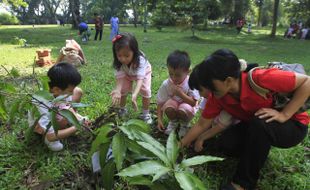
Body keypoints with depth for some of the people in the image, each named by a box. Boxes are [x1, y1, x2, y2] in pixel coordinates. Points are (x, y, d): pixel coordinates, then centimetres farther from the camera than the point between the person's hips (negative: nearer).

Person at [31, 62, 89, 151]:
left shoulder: (60, 92, -26)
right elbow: (51, 136, -36)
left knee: (78, 91, -9)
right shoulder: (43, 106, -42)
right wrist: (76, 128, -32)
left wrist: (80, 118, -23)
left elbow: (68, 107, -6)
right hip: (40, 125, -6)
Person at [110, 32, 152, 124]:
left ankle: (146, 113, 2)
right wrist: (117, 90, -56)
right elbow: (120, 77, -36)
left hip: (143, 71, -3)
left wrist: (134, 94, -68)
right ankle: (122, 110, 20)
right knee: (123, 90, -8)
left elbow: (140, 78, -53)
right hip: (127, 73, 3)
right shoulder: (119, 62, -34)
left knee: (145, 90, -19)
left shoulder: (140, 60, -45)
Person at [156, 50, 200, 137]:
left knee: (182, 111, -36)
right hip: (173, 102, 2)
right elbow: (160, 103, -13)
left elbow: (194, 102, -23)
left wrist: (181, 94, -38)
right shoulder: (166, 84, -19)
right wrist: (159, 120, -22)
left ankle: (185, 124, 2)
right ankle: (173, 122, 5)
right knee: (168, 108, -32)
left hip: (187, 104, -2)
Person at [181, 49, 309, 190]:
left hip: (292, 125, -4)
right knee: (225, 143, -18)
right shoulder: (217, 96, -17)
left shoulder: (260, 79, -35)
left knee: (258, 124, -35)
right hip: (256, 127, 5)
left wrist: (284, 115, -30)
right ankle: (259, 152, 12)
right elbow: (202, 124, -7)